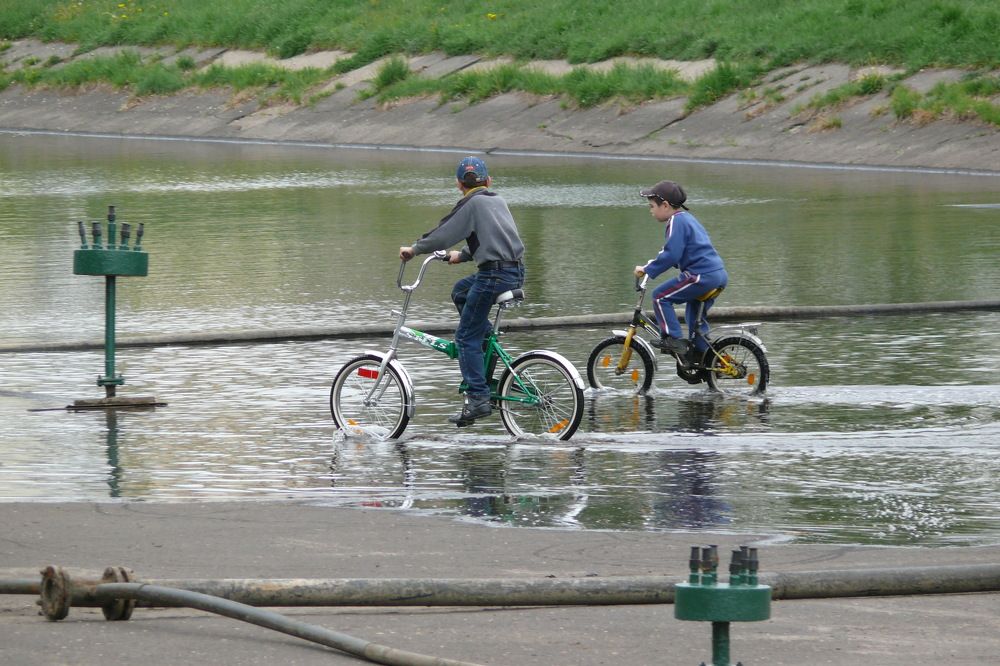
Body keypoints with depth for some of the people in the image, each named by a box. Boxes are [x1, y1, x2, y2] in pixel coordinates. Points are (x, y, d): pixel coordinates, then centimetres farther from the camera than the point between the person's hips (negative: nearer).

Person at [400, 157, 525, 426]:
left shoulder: (471, 204, -6)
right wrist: (463, 255, 35)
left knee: (466, 337, -1)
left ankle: (478, 399, -9)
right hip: (516, 272, 8)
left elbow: (443, 234, -8)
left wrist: (414, 249, 6)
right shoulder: (498, 201, 17)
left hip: (494, 275, -8)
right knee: (460, 291, 30)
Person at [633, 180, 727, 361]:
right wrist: (651, 265, 27)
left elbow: (671, 255, -19)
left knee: (660, 297, -5)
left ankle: (673, 338, -8)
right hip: (719, 274, 10)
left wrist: (647, 269, -12)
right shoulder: (687, 218, 22)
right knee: (694, 316, 23)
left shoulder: (676, 221, -10)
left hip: (702, 276, -10)